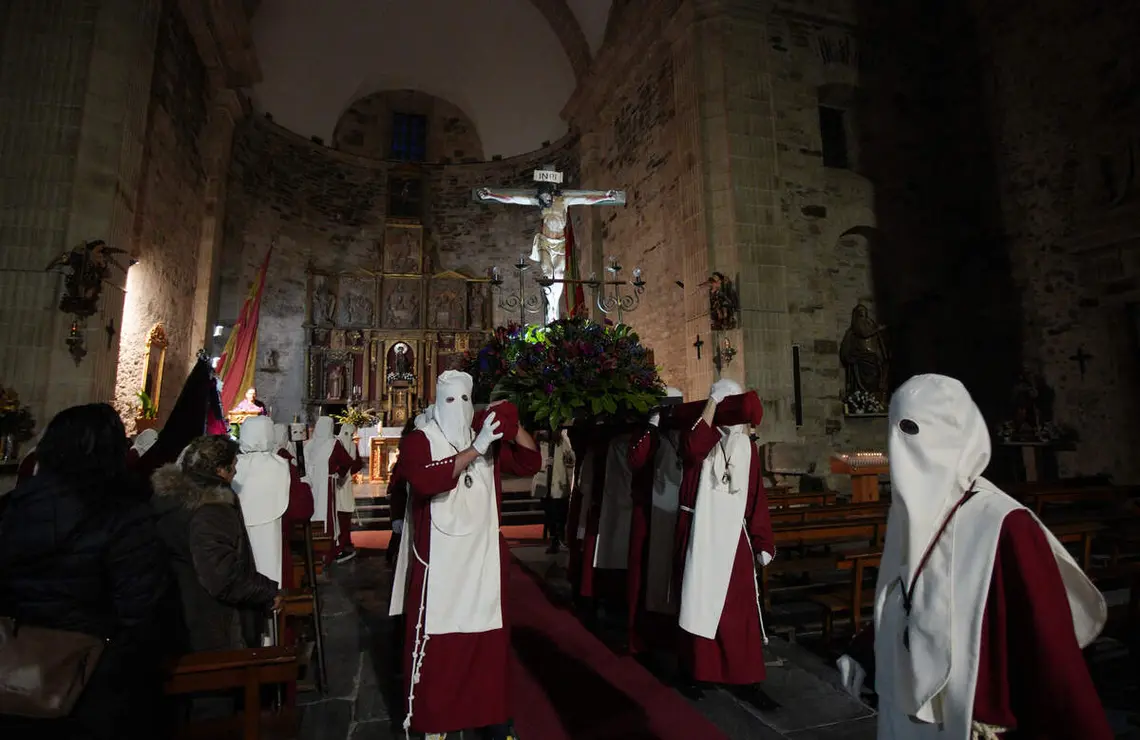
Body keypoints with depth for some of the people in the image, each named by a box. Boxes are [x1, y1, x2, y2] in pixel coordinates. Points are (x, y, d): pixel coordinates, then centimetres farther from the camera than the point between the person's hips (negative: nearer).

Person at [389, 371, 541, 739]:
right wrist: (475, 450, -29)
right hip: (439, 560, -3)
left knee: (489, 637, 12)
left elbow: (530, 464, 0)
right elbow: (425, 480, -26)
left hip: (483, 557, 4)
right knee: (436, 639, 7)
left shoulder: (489, 439, 7)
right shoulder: (420, 440, -7)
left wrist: (514, 424, -14)